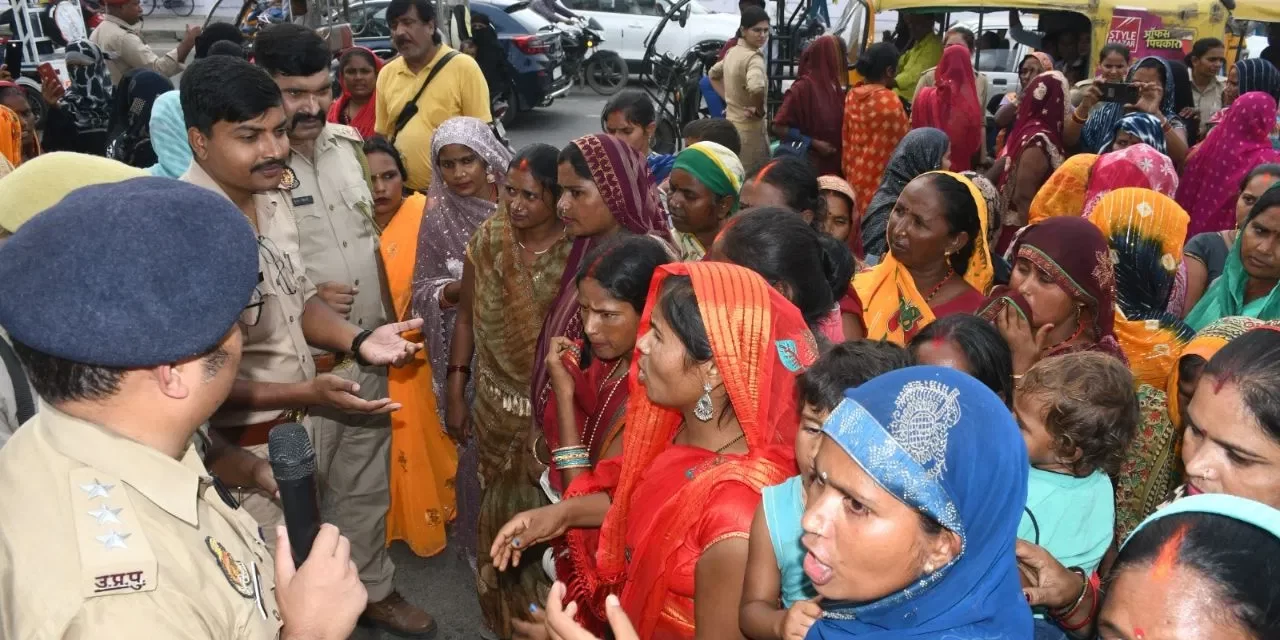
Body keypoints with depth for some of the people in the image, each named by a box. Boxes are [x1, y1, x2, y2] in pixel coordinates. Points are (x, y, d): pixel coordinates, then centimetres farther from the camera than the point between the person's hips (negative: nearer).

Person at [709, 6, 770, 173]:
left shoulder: (732, 52, 9)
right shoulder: (754, 57, -18)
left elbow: (713, 74, 27)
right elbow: (756, 88, -38)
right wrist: (759, 110, -19)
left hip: (732, 124, 9)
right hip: (749, 128, -9)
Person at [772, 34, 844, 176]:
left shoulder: (834, 86, 8)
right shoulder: (804, 87, -13)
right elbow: (779, 127, -14)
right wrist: (814, 143, -16)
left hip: (833, 165, 7)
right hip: (809, 165, -7)